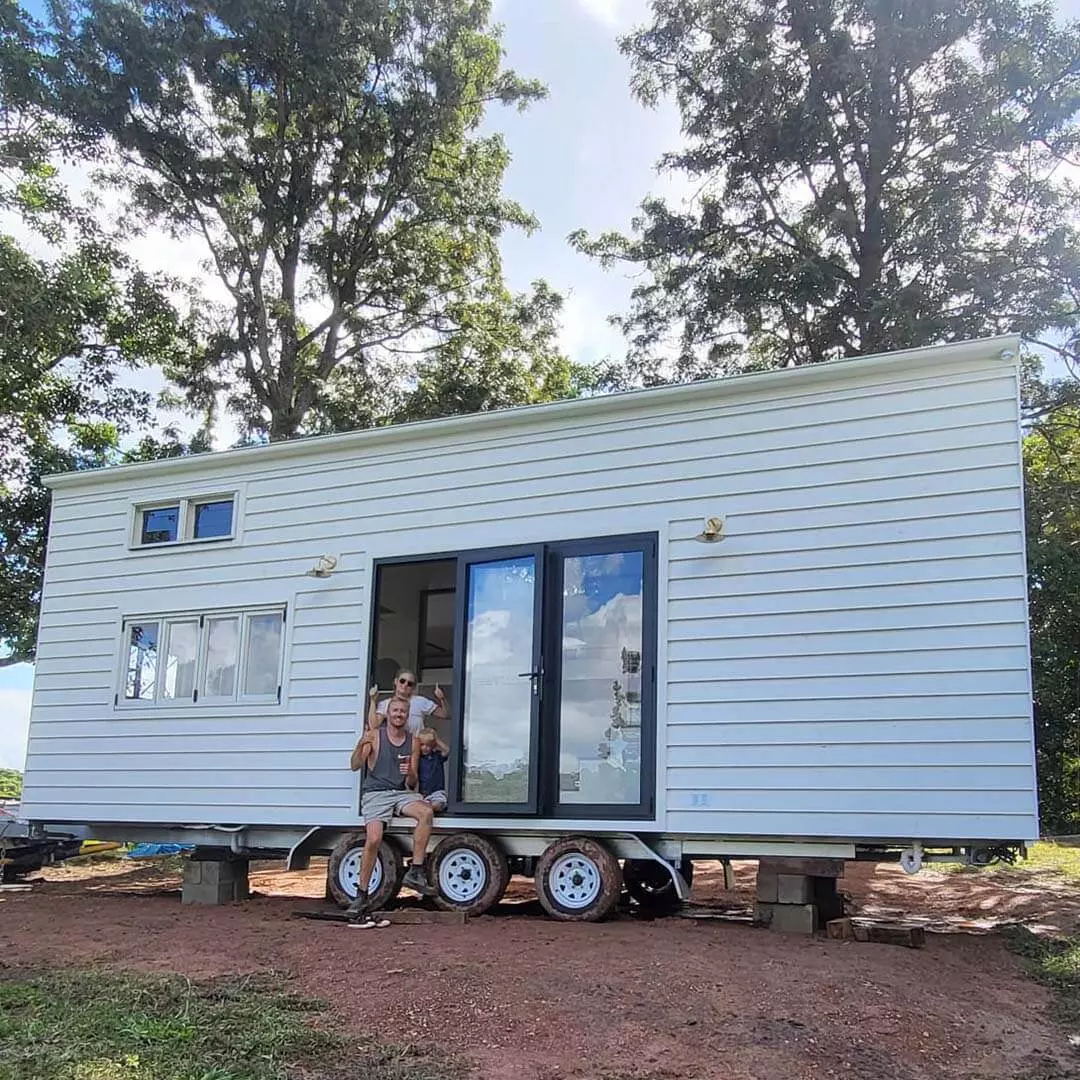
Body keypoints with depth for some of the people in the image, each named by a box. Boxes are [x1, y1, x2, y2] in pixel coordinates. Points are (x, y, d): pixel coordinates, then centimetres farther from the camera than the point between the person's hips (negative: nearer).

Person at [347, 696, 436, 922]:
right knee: (373, 839, -25)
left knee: (425, 812, -29)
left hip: (401, 793, 3)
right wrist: (361, 745, -27)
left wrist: (410, 774, -13)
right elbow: (355, 766, -7)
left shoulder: (413, 742, 11)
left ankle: (415, 872, -24)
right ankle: (362, 896, -12)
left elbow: (412, 783, 12)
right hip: (375, 794, -3)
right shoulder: (375, 736, 3)